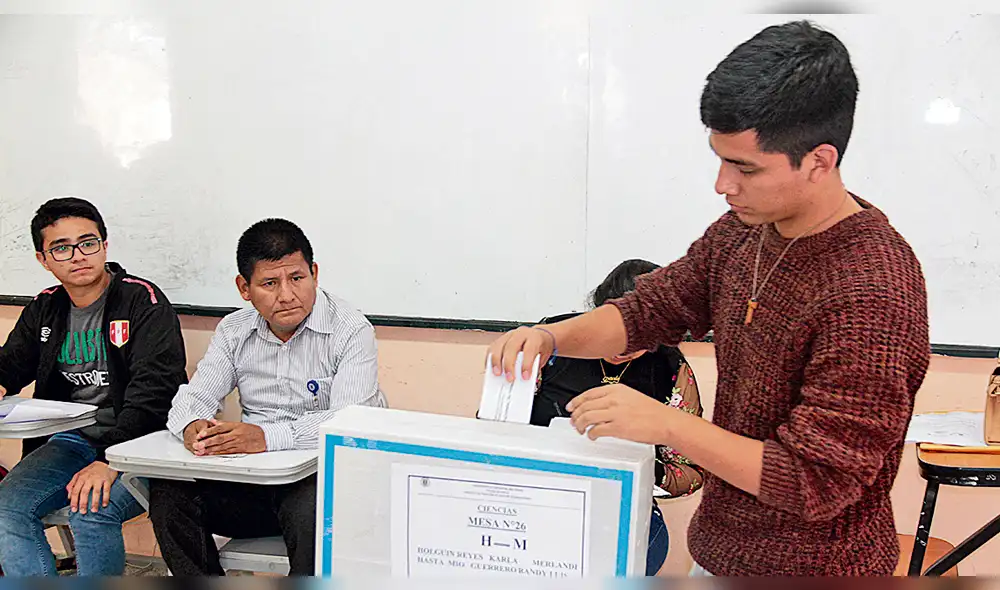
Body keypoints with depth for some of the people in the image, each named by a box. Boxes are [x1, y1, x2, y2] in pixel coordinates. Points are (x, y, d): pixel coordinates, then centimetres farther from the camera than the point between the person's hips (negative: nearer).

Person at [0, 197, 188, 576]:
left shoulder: (143, 300, -9)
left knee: (90, 511, -30)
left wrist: (109, 461, -28)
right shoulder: (44, 308, 11)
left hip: (138, 444, -6)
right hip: (71, 439, 6)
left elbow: (153, 390, -18)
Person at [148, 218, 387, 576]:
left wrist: (267, 436, -34)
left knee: (312, 511, -36)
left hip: (325, 477, -5)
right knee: (167, 493, -15)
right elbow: (195, 395, 7)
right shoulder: (234, 331, 11)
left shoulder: (351, 331, -9)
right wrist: (192, 427, -19)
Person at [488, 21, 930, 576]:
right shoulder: (743, 231, -3)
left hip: (810, 566, -7)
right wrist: (550, 338, -11)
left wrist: (665, 423, -29)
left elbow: (818, 483, -27)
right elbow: (649, 309, 7)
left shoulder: (872, 295, -28)